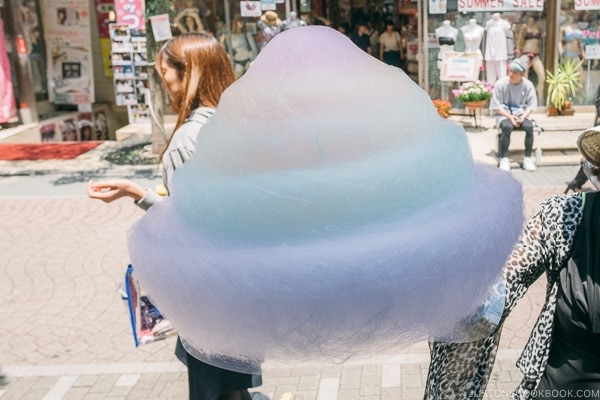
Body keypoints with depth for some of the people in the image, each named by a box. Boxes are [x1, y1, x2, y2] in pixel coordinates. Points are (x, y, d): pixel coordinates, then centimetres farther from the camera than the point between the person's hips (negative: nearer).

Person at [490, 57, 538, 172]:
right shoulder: (500, 84, -9)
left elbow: (531, 105, 1)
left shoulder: (528, 85, -3)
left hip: (521, 115, 2)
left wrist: (523, 117, -16)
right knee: (507, 127, -35)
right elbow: (496, 106, -6)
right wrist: (509, 116, -18)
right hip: (504, 115, -2)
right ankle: (504, 158, -24)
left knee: (529, 126, -29)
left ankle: (527, 158, -17)